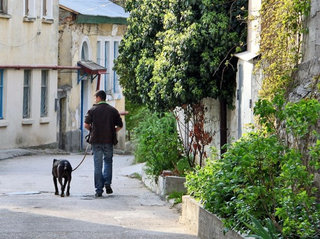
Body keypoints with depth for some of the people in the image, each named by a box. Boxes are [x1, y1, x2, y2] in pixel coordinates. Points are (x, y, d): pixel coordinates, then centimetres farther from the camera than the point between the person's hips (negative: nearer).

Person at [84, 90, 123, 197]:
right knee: (108, 161, 18)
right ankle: (107, 182, -1)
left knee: (98, 165, 3)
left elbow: (86, 125, -8)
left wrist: (92, 130, 11)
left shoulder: (92, 110, -1)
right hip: (109, 140, 1)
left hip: (96, 140, -1)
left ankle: (99, 190, 2)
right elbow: (120, 125, 5)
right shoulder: (113, 110, 4)